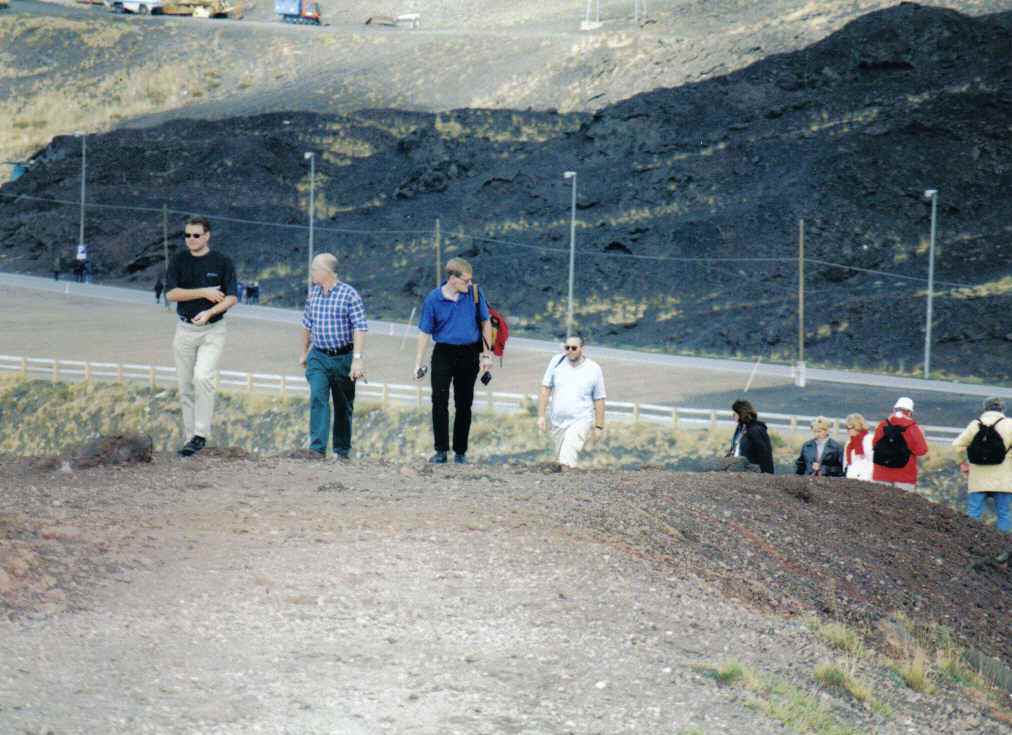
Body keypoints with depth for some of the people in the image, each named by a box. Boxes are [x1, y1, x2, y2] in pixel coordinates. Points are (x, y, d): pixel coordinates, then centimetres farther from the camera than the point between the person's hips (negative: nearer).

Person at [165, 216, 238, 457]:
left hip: (212, 330, -3)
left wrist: (209, 312, -22)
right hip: (185, 329, 3)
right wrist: (204, 293, -13)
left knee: (202, 377, -21)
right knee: (185, 386, 4)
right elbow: (171, 293, -6)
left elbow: (231, 297, -6)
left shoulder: (223, 262, 0)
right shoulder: (179, 261, 5)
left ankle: (201, 434, -17)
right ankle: (190, 437, 11)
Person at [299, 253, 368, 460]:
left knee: (343, 405, 8)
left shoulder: (349, 294, -10)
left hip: (343, 357, -3)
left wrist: (358, 359, -23)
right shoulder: (313, 293, 6)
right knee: (318, 398, -15)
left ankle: (342, 449, 22)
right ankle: (317, 448, -21)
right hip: (318, 356, 3)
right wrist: (304, 352, 26)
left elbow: (360, 328, -15)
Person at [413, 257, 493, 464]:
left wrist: (487, 354, 6)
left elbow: (485, 323, 7)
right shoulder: (433, 299, -7)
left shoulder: (474, 293, -3)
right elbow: (425, 332, 0)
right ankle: (441, 450, -1)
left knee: (464, 404, 6)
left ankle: (460, 452, 15)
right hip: (443, 353, -1)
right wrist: (418, 364, -2)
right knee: (439, 402, -7)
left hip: (468, 354, 1)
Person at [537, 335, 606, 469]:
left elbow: (598, 400, 2)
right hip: (558, 422, 4)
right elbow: (545, 389, 5)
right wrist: (541, 416, 0)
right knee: (560, 454, 9)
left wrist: (599, 426, 3)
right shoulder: (556, 362, 2)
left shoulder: (593, 369, -3)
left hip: (581, 421, -4)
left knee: (568, 454, -22)